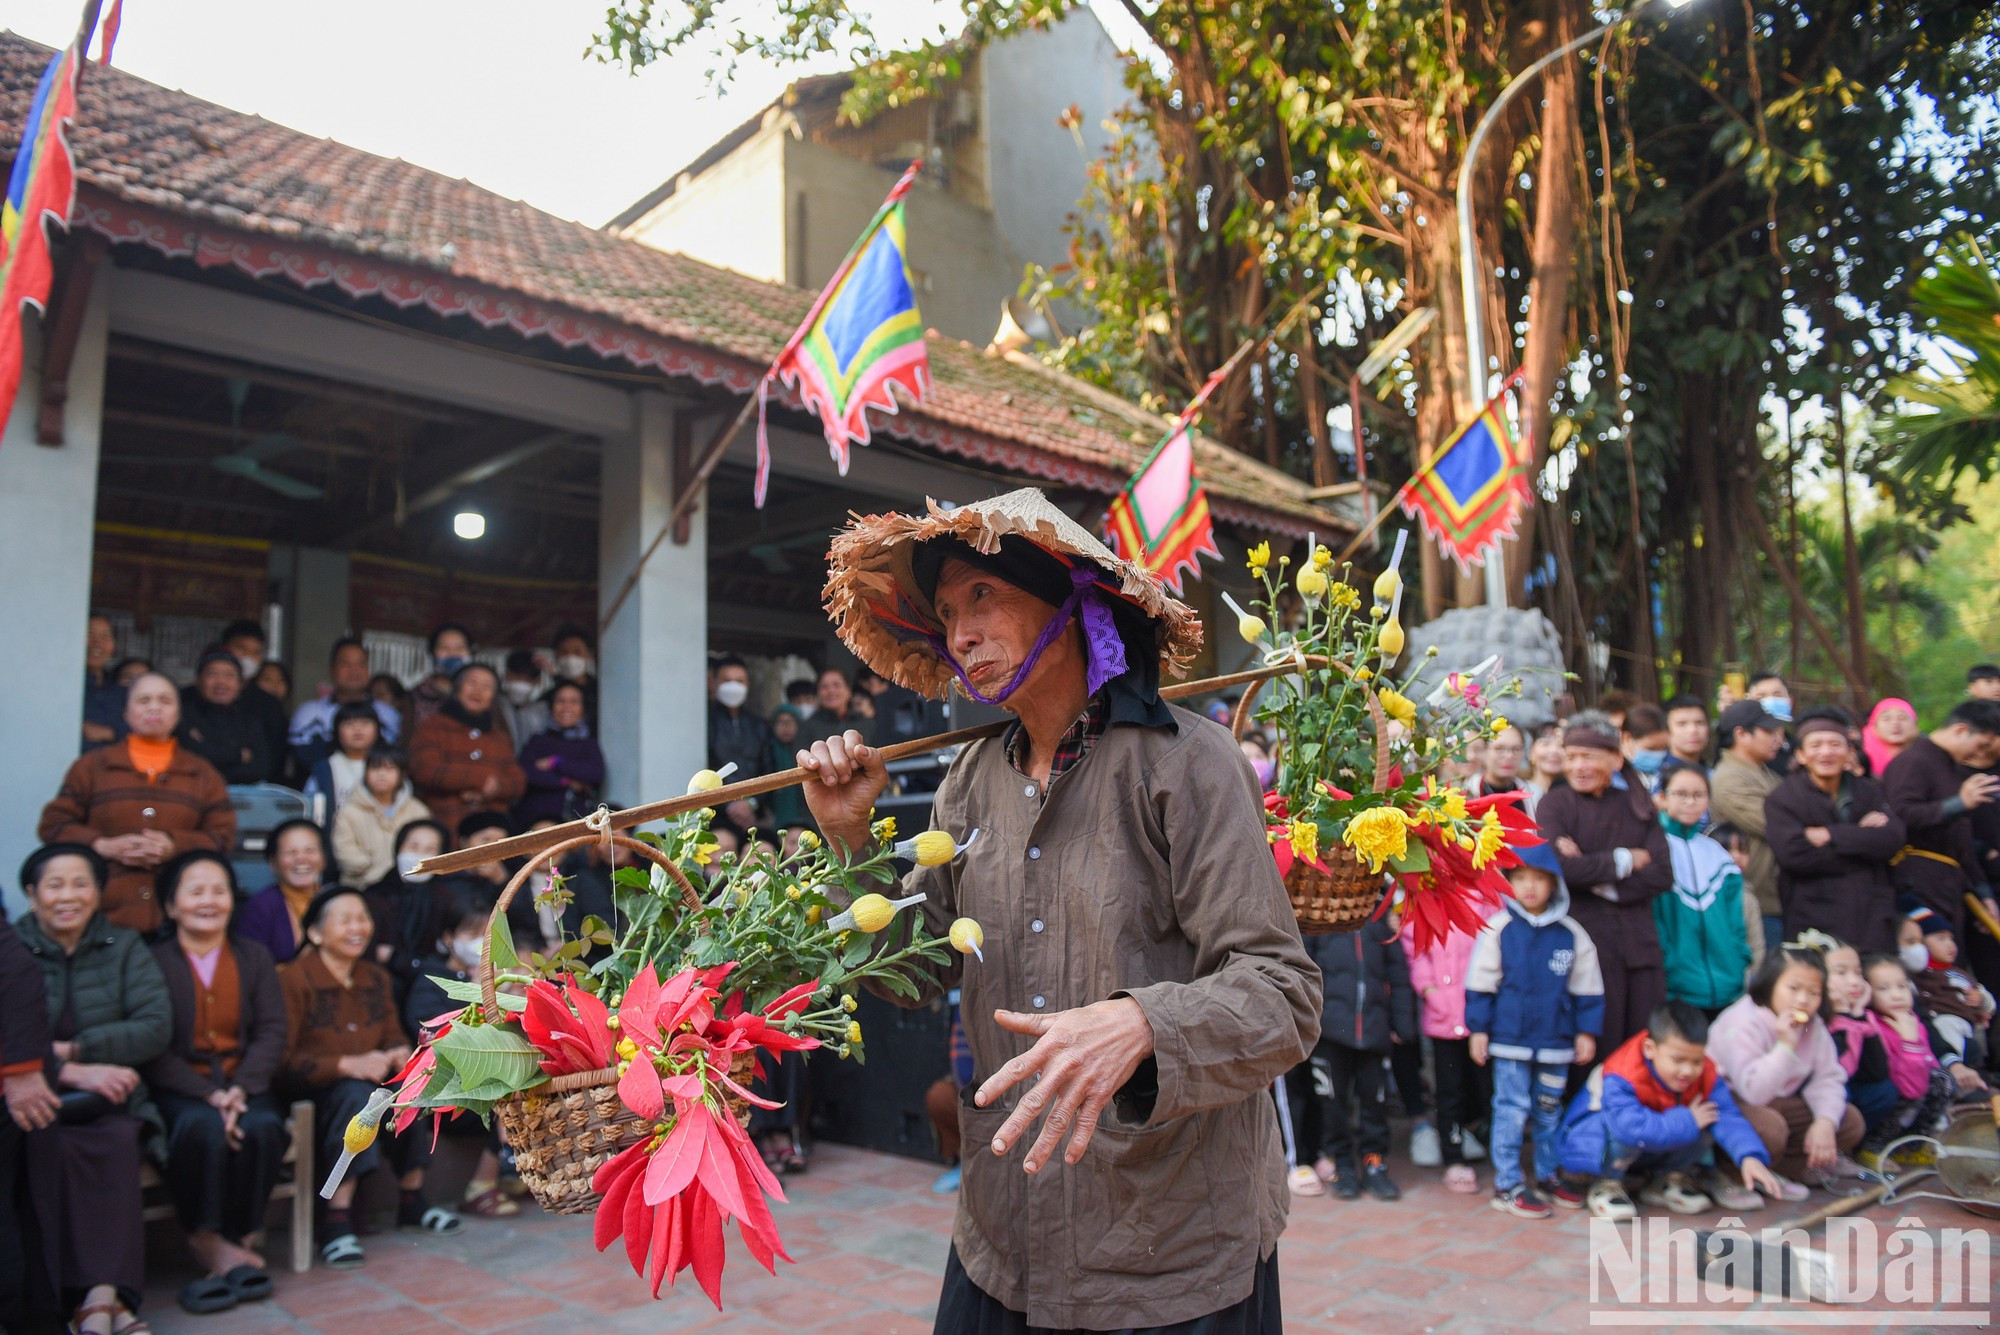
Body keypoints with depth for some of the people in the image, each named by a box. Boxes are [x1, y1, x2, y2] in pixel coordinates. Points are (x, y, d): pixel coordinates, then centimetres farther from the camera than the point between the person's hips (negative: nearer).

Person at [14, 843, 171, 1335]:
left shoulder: (124, 948, 9)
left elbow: (157, 1028, -2)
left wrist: (74, 1049, -11)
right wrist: (71, 1073, -19)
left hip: (108, 1096, 1)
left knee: (118, 1139, -31)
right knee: (52, 1147, -32)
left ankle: (103, 1292, -34)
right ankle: (104, 1295, -32)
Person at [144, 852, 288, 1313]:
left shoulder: (254, 957, 12)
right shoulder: (152, 961, 1)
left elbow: (271, 1033, 2)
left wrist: (240, 1089, -16)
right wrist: (208, 1094, -21)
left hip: (243, 1083, 2)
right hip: (179, 1088, -2)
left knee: (262, 1128, -29)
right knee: (204, 1128, -33)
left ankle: (234, 1238, -13)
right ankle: (210, 1240, -16)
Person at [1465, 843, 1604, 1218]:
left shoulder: (1571, 934, 1)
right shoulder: (1498, 929, -5)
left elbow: (1587, 988, 9)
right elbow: (1480, 983, -1)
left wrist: (1587, 1031, 6)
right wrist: (1477, 1028, -3)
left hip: (1556, 1041, 3)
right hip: (1509, 1038, -3)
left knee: (1550, 1110, 15)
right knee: (1511, 1109, -2)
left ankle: (1548, 1177, 29)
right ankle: (1507, 1184, 7)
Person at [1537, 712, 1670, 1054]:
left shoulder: (1637, 805, 12)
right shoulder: (1554, 805, 1)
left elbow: (1662, 873, 0)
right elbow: (1560, 866, -16)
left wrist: (1596, 878, -10)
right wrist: (1624, 860, -4)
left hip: (1639, 940, 4)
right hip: (1586, 942, -4)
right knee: (1599, 1048, -1)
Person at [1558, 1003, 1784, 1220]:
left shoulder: (1705, 1076, -14)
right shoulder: (1620, 1079, -36)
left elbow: (1728, 1115, -22)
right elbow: (1634, 1128, -51)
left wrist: (1749, 1157, -41)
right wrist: (1687, 1121, -37)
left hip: (1645, 1155, 6)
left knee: (1707, 1122, -16)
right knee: (1620, 1130, -41)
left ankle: (1666, 1181, 8)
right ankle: (1606, 1184, -10)